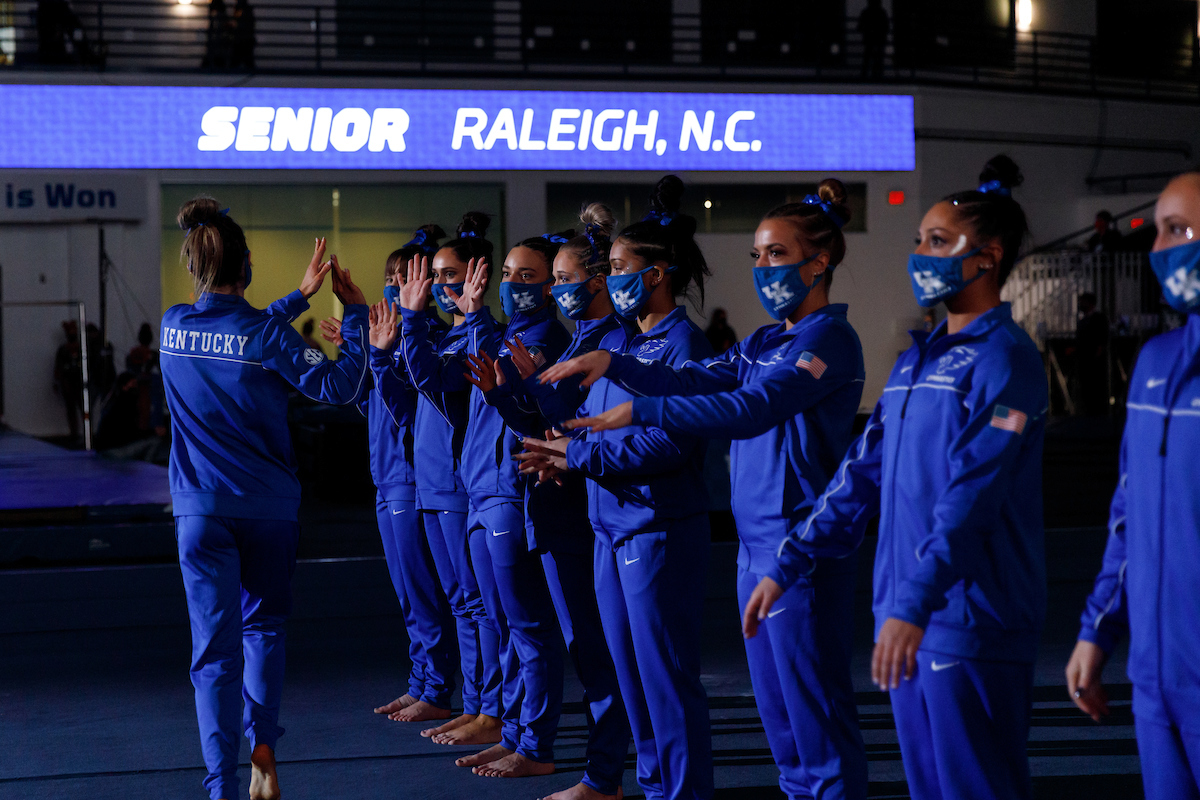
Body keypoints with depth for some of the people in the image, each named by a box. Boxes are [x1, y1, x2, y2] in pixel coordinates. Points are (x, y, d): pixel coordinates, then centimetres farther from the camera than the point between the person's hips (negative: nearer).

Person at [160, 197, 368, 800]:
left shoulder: (173, 326, 1)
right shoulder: (266, 334, -12)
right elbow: (339, 385, -13)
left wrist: (300, 295, 20)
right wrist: (354, 310, -4)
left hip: (201, 508, 1)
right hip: (268, 506, -1)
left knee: (215, 644, 0)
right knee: (264, 625, 20)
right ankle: (262, 744, 9)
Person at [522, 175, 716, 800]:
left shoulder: (682, 343, -12)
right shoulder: (613, 342, 14)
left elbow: (672, 443, -21)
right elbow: (584, 416, 19)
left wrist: (580, 455, -17)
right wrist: (557, 452, -4)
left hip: (659, 531, -9)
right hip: (611, 526, 9)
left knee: (667, 674, -3)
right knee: (628, 671, 15)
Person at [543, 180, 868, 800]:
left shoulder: (827, 338, -11)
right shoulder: (765, 342, 18)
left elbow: (753, 408, -24)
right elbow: (699, 379, 6)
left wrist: (640, 411, -27)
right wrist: (614, 364, -8)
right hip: (756, 539, 9)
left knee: (813, 699, -5)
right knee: (774, 700, 13)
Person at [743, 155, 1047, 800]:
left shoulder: (1004, 359, -11)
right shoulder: (917, 359, 16)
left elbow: (971, 495, -22)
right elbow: (861, 474, 17)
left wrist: (914, 603, -30)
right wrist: (786, 567, 12)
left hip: (970, 621, -8)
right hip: (906, 615, 8)